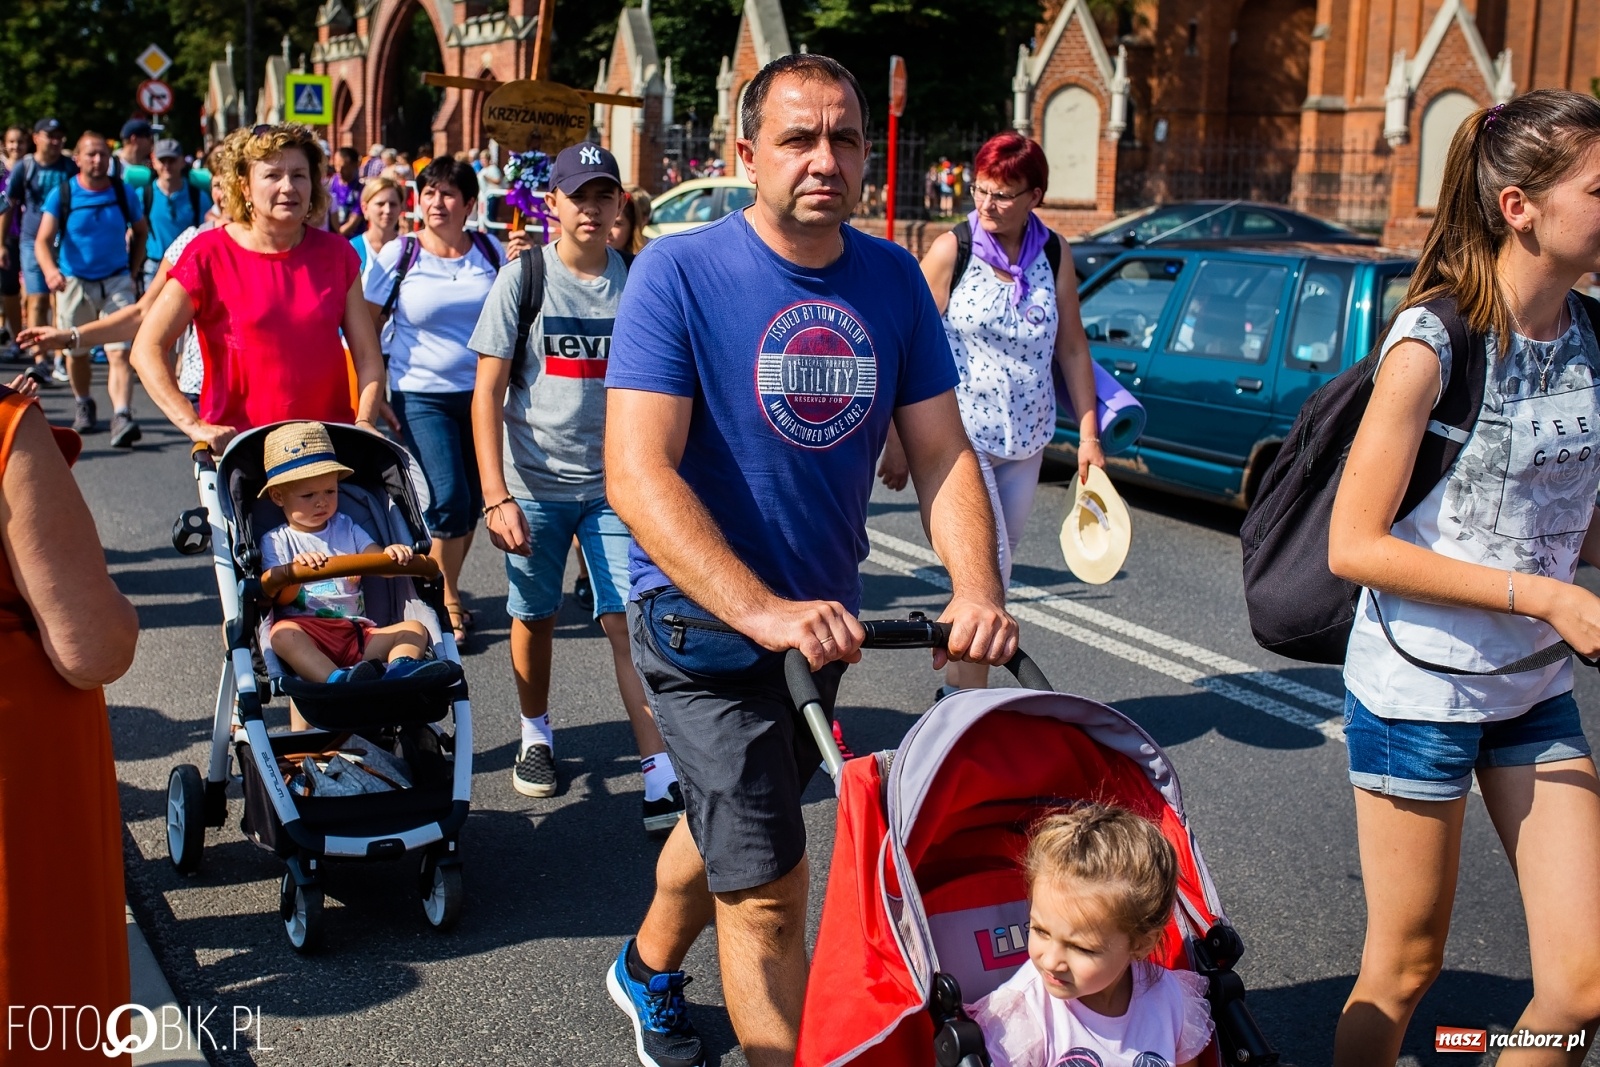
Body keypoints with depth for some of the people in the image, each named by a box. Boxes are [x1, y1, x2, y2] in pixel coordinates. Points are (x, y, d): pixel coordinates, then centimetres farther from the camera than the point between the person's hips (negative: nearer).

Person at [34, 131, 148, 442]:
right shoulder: (61, 195, -4)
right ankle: (84, 406, 37)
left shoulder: (123, 193, 0)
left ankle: (121, 417, -27)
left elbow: (141, 232, 16)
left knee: (120, 353, -17)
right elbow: (42, 241, -11)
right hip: (75, 283, 1)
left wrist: (133, 272, 8)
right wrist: (50, 269, -31)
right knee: (77, 353, 14)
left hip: (116, 283, -1)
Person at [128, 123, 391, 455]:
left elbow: (368, 355, 9)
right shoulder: (210, 255, -1)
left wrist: (363, 424, -8)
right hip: (237, 447, -2)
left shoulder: (336, 254, 8)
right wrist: (194, 425, -15)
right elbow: (147, 348, -4)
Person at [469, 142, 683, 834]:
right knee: (535, 617, 12)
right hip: (534, 484, 0)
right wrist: (496, 498, -11)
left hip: (615, 485, 0)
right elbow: (487, 393, -4)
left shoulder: (637, 281, 3)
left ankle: (663, 782, -9)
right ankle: (536, 736, 36)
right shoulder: (522, 279, -2)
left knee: (629, 621, -8)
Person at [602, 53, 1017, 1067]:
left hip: (827, 618, 6)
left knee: (732, 821, 26)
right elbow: (639, 473, -24)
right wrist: (761, 611, -35)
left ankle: (649, 969, 53)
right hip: (706, 618, -6)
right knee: (771, 887, -8)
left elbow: (943, 451, -2)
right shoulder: (680, 272, -17)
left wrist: (978, 592, -20)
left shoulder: (893, 278, -3)